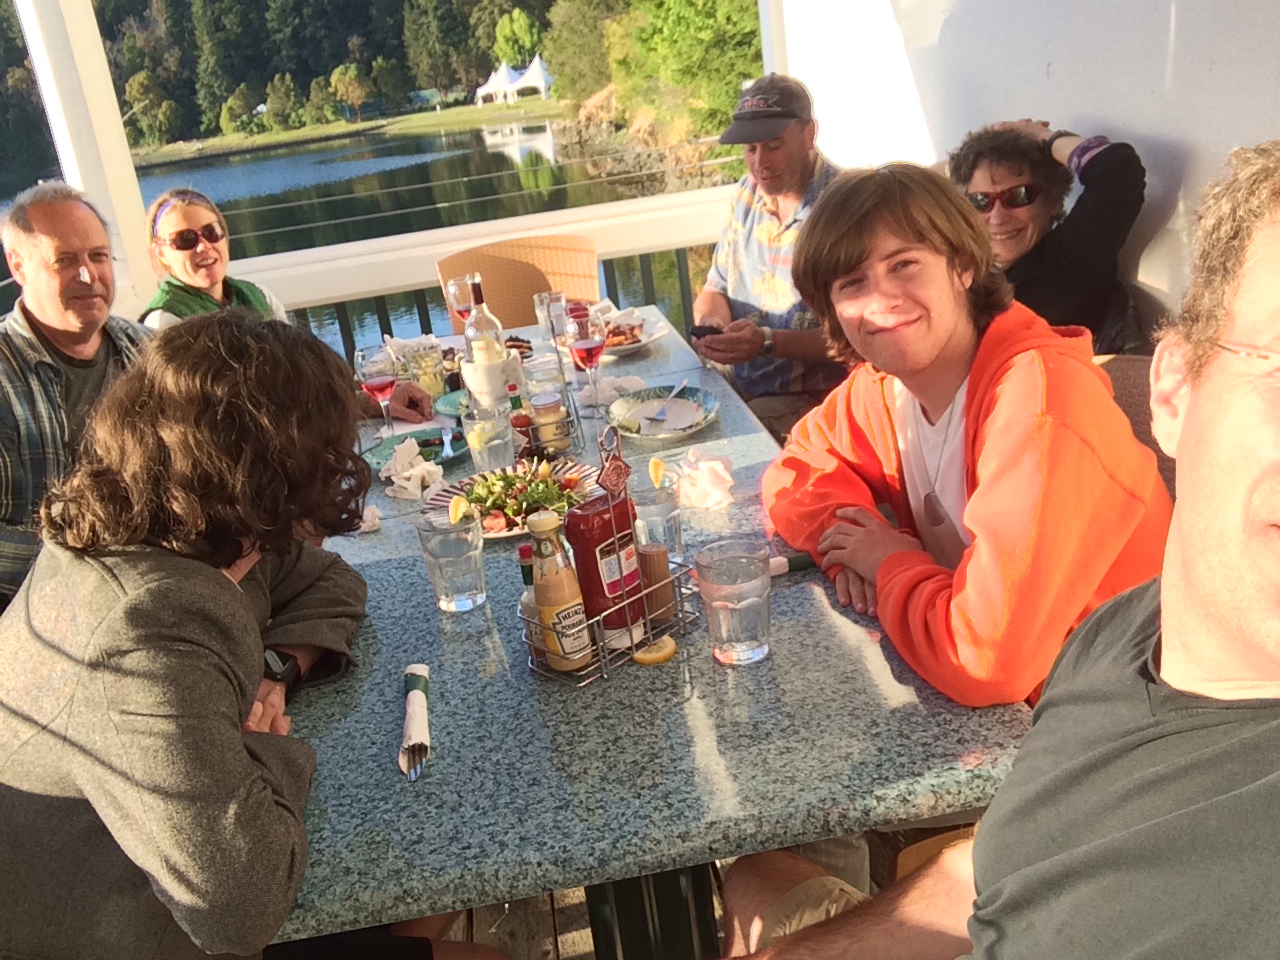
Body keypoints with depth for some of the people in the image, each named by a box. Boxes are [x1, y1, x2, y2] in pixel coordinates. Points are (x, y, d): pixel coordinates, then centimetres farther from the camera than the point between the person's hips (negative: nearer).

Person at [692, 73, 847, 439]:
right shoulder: (747, 194, 9)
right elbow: (714, 290, 15)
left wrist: (768, 341, -27)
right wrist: (711, 322, -8)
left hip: (807, 398, -6)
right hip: (734, 383, 7)